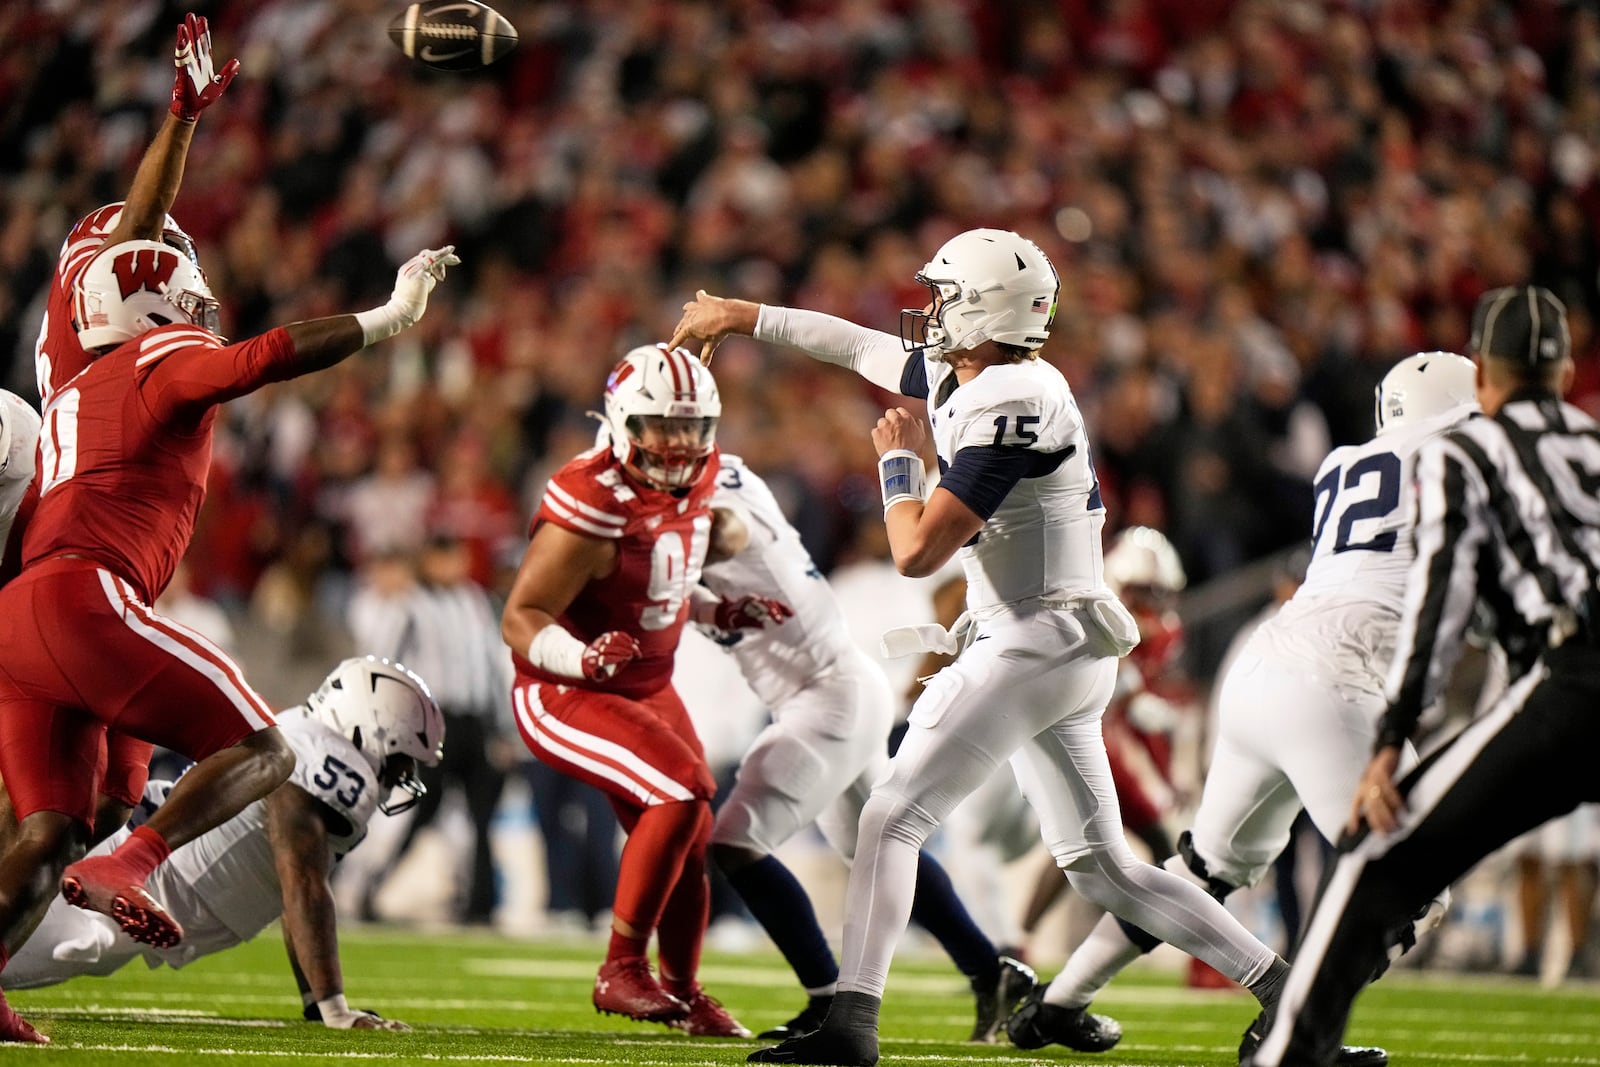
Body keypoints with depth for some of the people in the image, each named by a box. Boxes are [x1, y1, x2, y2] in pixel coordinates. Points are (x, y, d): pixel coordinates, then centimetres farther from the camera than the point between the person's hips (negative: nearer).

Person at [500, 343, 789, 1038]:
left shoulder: (692, 487, -2)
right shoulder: (593, 504, -27)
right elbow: (521, 619, -25)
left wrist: (725, 614, 8)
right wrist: (581, 657, -42)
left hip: (647, 690, 9)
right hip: (563, 696, -9)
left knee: (691, 845, 13)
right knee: (681, 792, -26)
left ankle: (683, 989, 36)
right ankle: (621, 973, -16)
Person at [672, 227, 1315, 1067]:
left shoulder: (1012, 405, -18)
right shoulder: (960, 376, 10)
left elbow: (917, 552, -19)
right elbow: (860, 346, 28)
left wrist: (898, 460, -2)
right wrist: (740, 316, 36)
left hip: (1035, 643, -10)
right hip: (1069, 651, 10)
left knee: (893, 818, -8)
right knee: (1102, 868, 11)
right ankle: (1285, 988, 10)